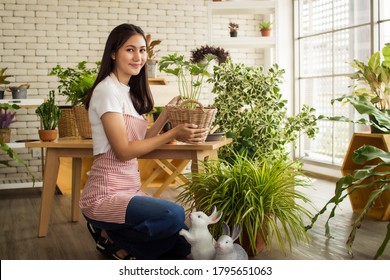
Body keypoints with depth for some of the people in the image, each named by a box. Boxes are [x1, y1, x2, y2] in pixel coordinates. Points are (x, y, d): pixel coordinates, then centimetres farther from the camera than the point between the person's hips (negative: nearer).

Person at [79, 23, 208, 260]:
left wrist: (167, 113, 5)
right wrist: (174, 134, -19)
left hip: (130, 190, 9)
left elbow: (142, 141, 11)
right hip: (106, 194, -9)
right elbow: (123, 151, -18)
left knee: (183, 244, 0)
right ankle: (109, 235, -6)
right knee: (173, 215, -31)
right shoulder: (107, 90, -13)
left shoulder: (130, 91, 14)